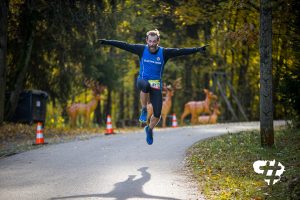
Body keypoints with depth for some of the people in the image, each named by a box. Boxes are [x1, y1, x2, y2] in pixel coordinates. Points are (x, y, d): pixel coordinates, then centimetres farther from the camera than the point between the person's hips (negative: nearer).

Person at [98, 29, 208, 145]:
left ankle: (150, 129, 32)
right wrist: (107, 42, -10)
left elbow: (181, 51, -13)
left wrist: (197, 50, -22)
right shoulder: (142, 49, -5)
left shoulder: (164, 52, -5)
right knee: (145, 85, -41)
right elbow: (124, 45, -6)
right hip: (143, 81, -1)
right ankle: (144, 110, -18)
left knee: (157, 115, -3)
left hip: (156, 85, 1)